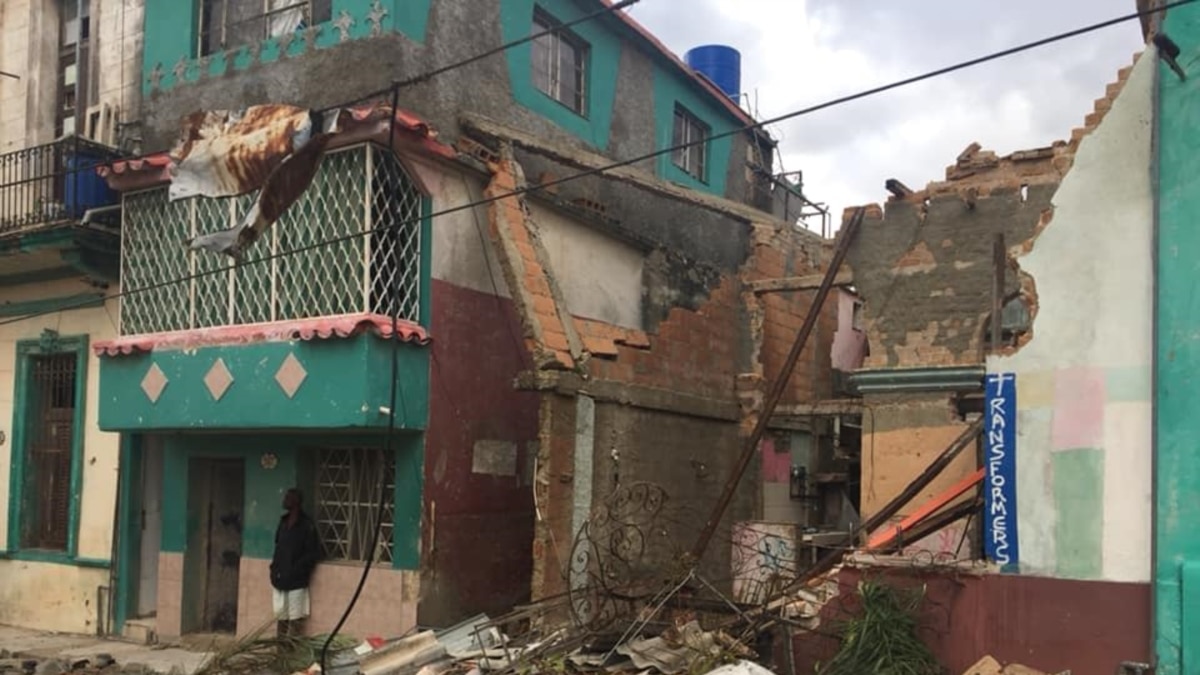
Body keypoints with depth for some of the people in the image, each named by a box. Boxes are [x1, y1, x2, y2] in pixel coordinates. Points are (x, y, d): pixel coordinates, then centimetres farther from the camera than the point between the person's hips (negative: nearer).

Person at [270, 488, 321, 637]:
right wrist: (274, 568, 5)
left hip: (296, 581, -7)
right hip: (280, 580, 7)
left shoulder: (307, 525, -10)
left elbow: (313, 553, -11)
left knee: (295, 620, -4)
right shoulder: (283, 521, 12)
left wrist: (296, 570, -17)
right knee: (280, 619, 11)